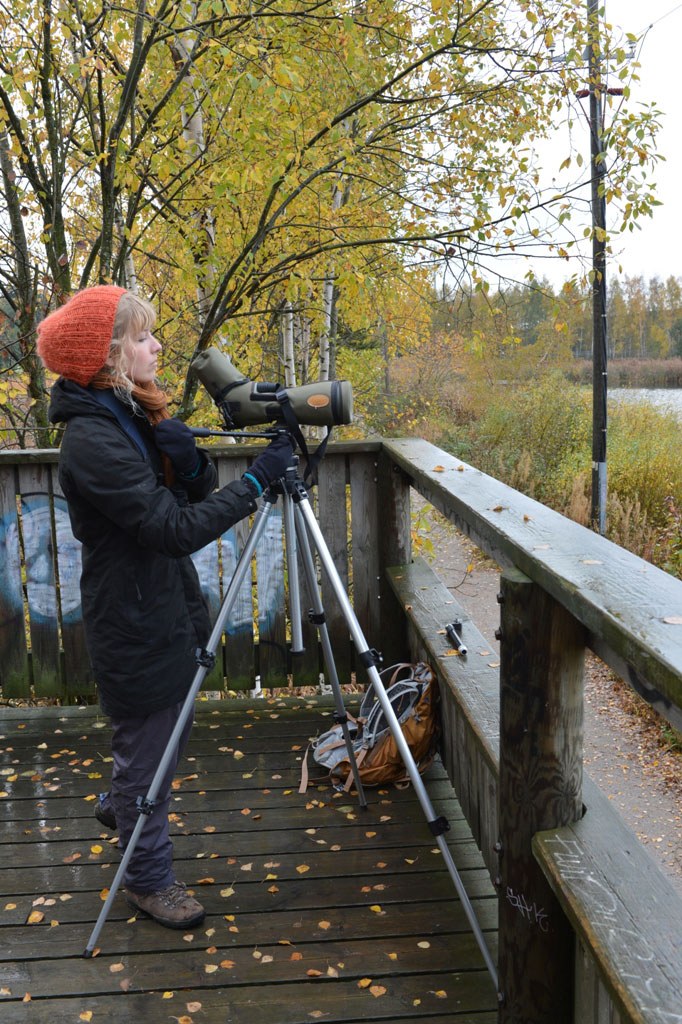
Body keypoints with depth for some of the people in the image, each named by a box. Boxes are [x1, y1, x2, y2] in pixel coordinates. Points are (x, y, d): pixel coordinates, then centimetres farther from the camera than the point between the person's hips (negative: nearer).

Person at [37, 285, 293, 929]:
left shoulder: (134, 415, 4)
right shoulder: (91, 440, -25)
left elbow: (191, 498, 6)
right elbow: (176, 528, -29)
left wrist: (187, 458, -15)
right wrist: (257, 479, -26)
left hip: (166, 609, 9)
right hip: (135, 626, -9)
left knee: (164, 731, 27)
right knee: (147, 747, 8)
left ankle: (118, 806, 53)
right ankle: (149, 879, 29)